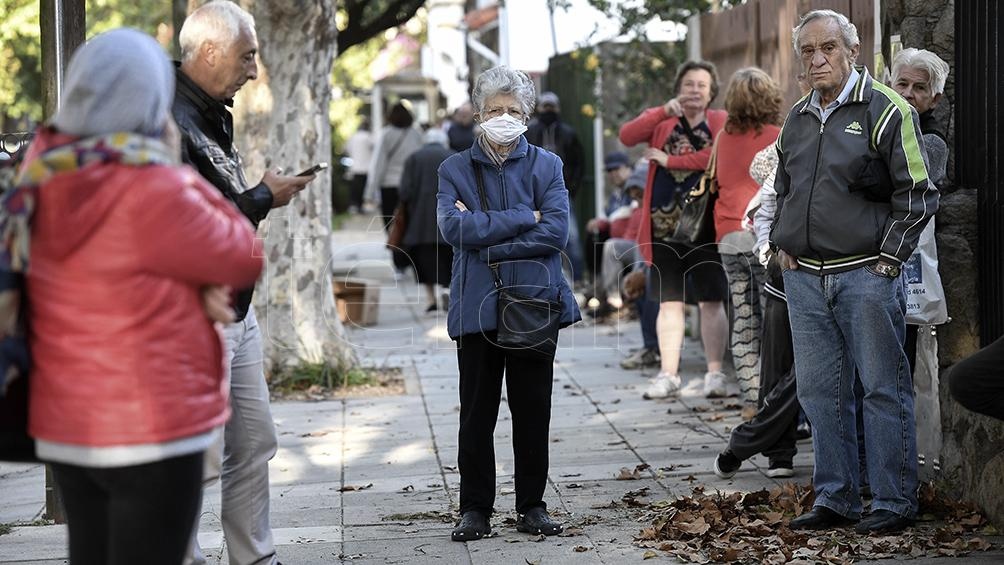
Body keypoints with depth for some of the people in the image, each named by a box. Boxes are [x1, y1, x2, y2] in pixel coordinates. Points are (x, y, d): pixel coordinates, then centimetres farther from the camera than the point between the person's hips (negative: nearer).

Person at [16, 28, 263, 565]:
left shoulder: (44, 172, 0)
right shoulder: (152, 190, -21)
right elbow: (248, 259, -8)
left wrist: (196, 285, -8)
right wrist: (177, 167, -3)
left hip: (65, 425, 7)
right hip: (151, 429, -7)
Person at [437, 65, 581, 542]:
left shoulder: (546, 166, 7)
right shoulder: (455, 169, 7)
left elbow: (555, 231, -7)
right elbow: (454, 227, -10)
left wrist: (486, 245, -12)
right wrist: (523, 217, -11)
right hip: (476, 307, 0)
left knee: (533, 410, 6)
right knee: (477, 413, 4)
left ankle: (532, 506, 17)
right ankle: (475, 509, 12)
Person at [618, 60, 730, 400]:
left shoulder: (721, 122, 5)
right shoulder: (662, 121, 12)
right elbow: (627, 136, -6)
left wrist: (670, 160, -11)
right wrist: (664, 111, -18)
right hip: (665, 223, 2)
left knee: (711, 301, 3)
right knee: (669, 302, 3)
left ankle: (715, 373, 9)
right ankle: (668, 375, 4)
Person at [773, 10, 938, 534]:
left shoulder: (886, 110, -5)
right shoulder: (796, 120, 15)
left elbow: (917, 192, -6)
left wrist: (888, 256, -9)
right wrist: (782, 244, 14)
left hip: (866, 275, -6)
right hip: (804, 276, 6)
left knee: (884, 390, -2)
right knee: (820, 391, 8)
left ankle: (894, 501, 4)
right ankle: (835, 497, 17)